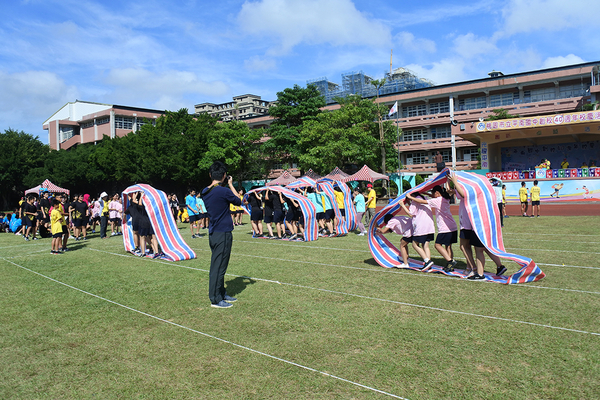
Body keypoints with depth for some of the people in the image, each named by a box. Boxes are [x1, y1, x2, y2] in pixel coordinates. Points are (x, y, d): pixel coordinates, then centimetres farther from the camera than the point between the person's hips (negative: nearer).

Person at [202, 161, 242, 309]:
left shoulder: (205, 192, 6)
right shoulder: (223, 191, -18)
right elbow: (238, 201, -2)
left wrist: (227, 186, 12)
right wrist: (230, 184, 6)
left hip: (213, 233, 9)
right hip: (222, 234, -8)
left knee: (217, 265, 17)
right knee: (218, 267, -1)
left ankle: (221, 294, 30)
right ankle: (215, 300, 8)